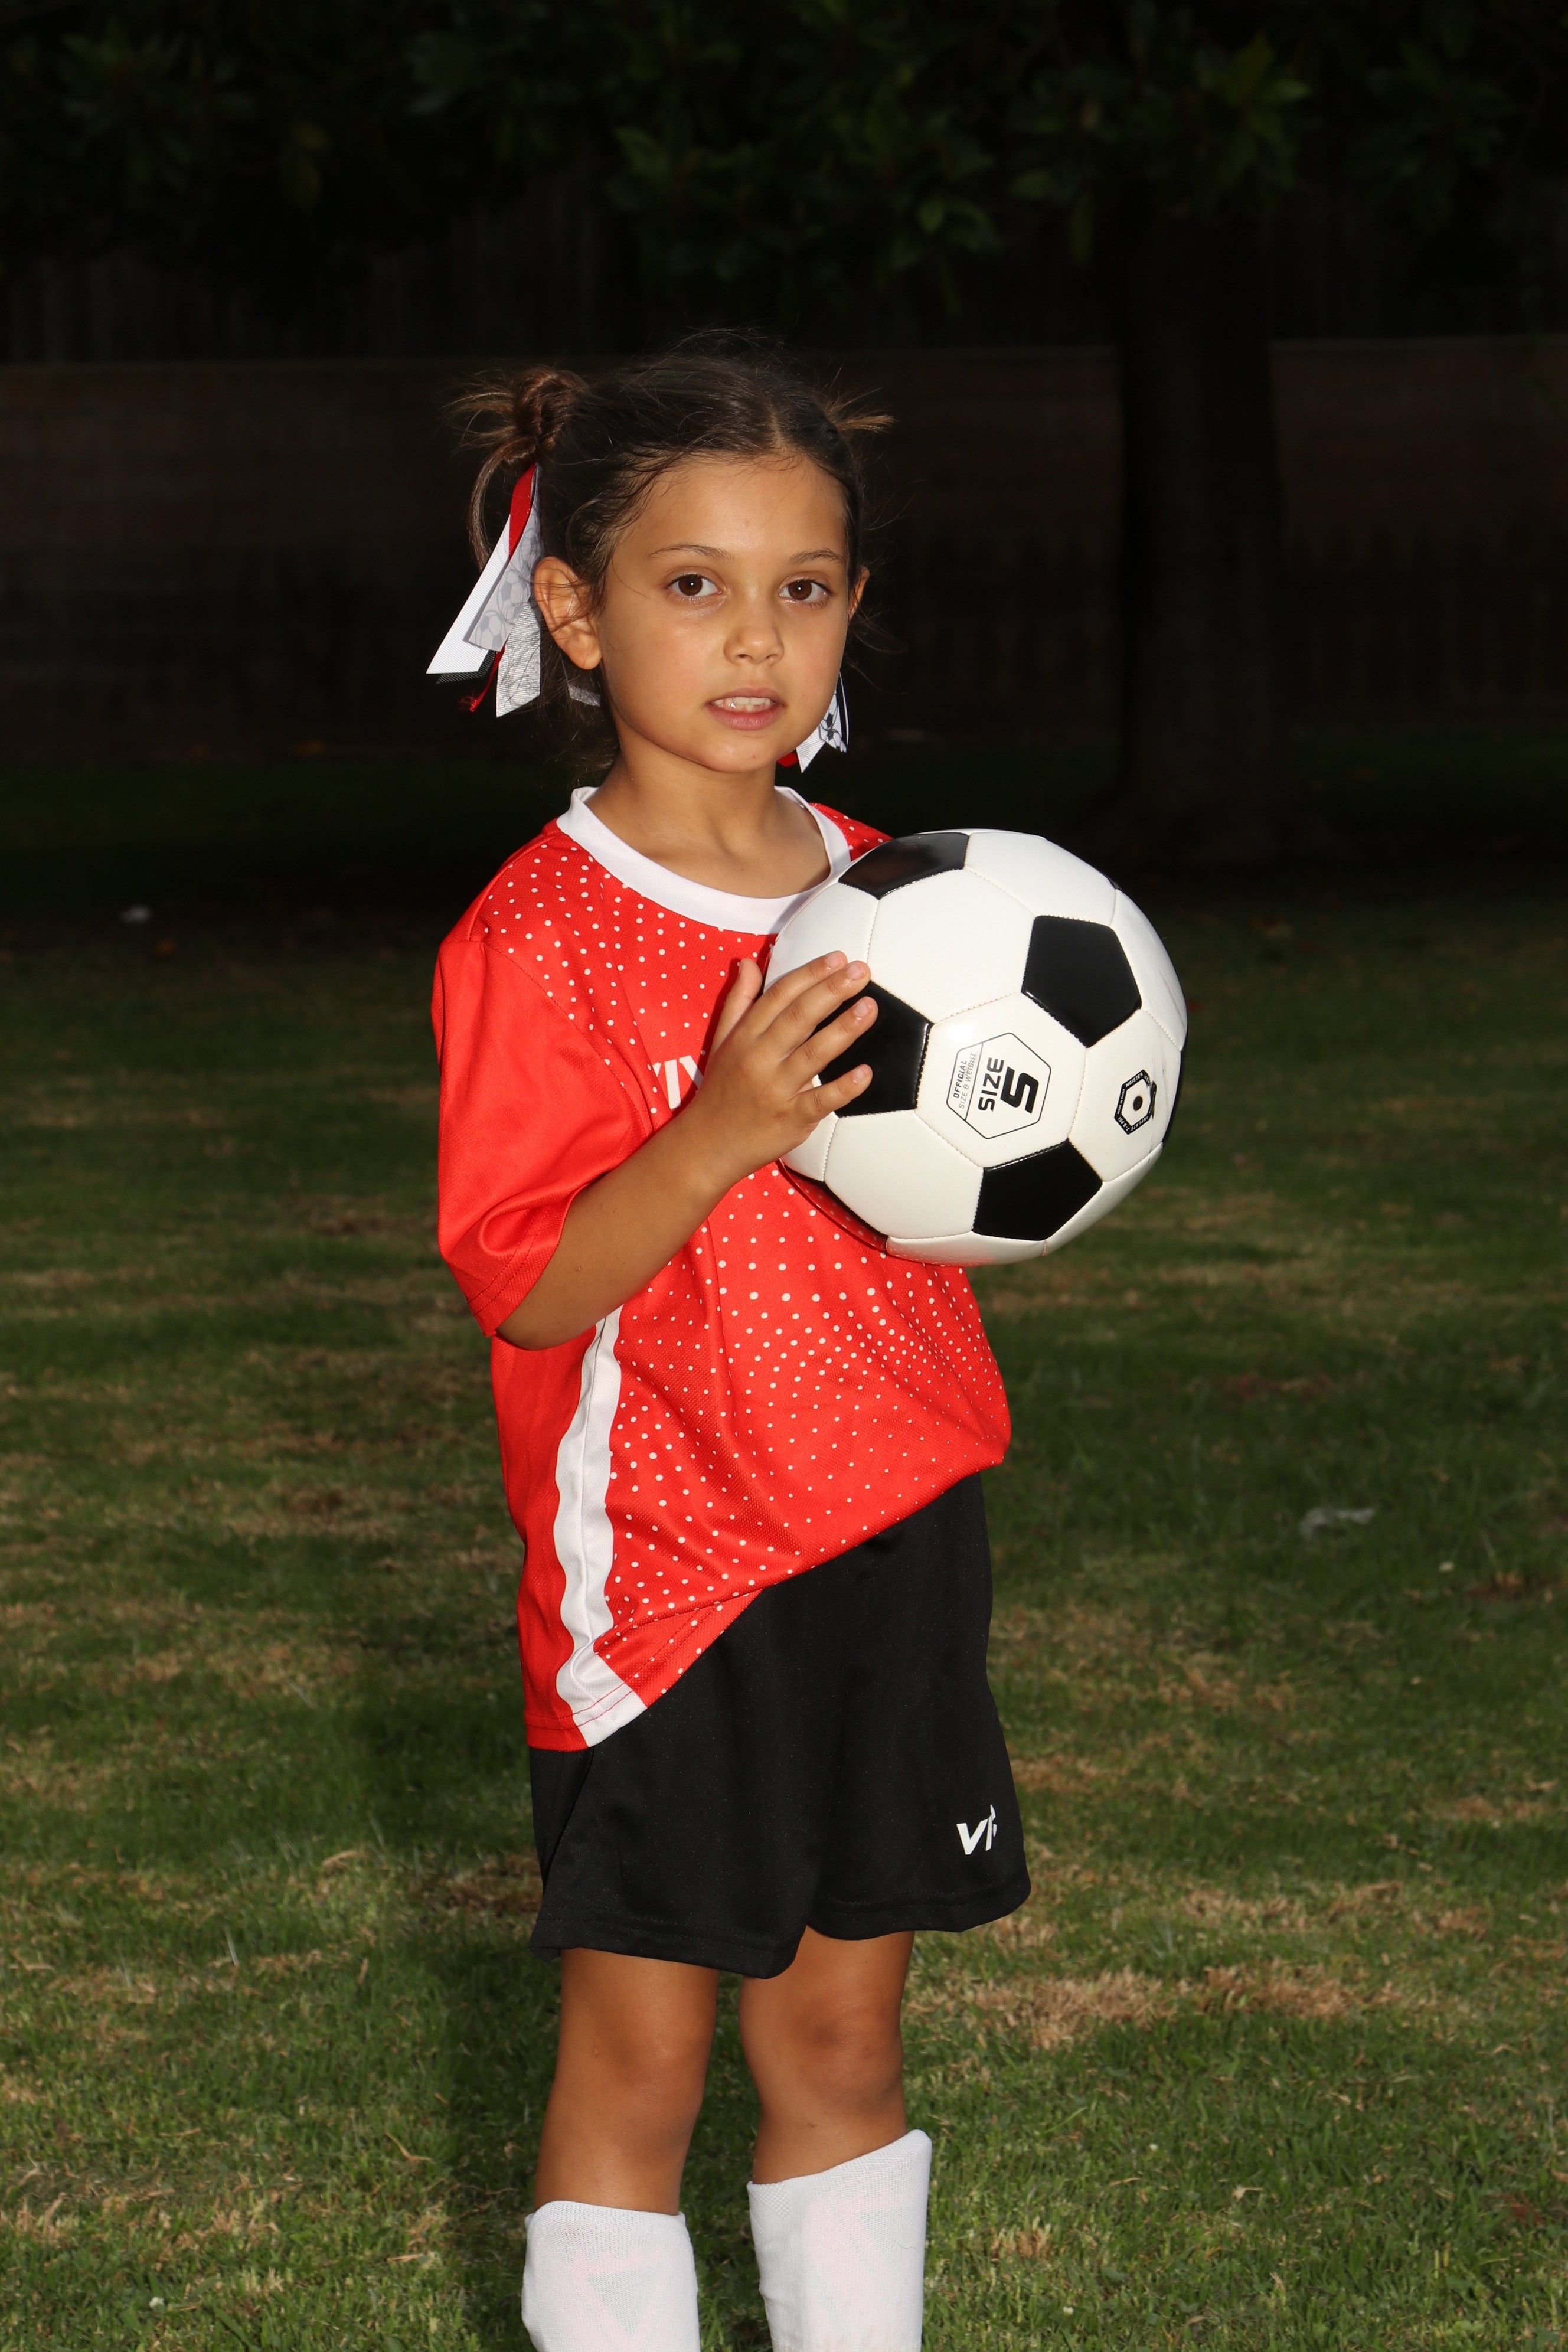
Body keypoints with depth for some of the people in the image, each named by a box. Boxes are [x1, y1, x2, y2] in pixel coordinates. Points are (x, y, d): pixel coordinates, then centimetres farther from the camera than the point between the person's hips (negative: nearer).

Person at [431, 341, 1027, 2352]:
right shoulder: (536, 938, -12)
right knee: (639, 2057, 3)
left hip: (891, 1542, 6)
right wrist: (721, 1139, -31)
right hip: (663, 1570, -5)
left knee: (844, 2038, 14)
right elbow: (526, 1286, -17)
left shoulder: (873, 894, 7)